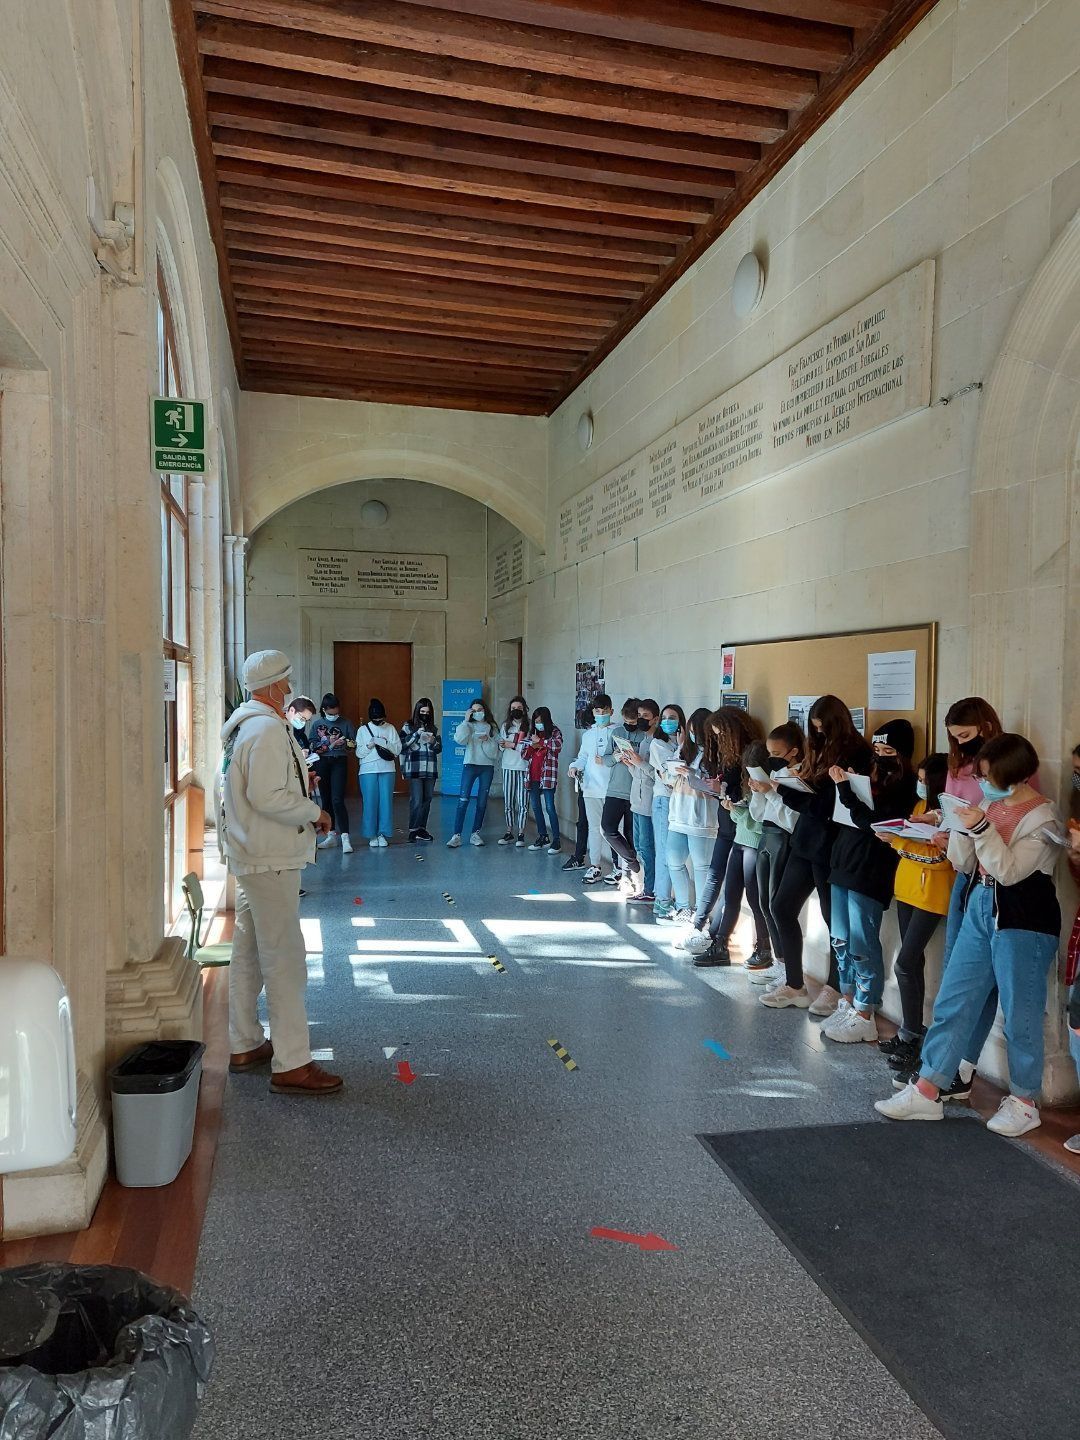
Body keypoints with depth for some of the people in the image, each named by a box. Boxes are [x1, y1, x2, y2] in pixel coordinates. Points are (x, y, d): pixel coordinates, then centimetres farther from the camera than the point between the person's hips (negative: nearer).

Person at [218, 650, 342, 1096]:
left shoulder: (242, 725, 14)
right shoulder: (268, 730, -19)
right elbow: (267, 797, -26)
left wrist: (300, 780, 16)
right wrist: (315, 812, -14)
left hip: (249, 855, 11)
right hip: (270, 859, -11)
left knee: (249, 953, 18)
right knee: (284, 958, -6)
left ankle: (245, 1045, 30)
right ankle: (291, 1064, -1)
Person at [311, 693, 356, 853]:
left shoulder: (346, 724, 2)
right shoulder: (316, 724, 5)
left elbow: (354, 746, 2)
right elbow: (313, 747, 2)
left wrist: (349, 746, -20)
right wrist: (330, 744, -11)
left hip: (339, 763, -3)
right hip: (322, 763, 3)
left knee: (337, 800, -13)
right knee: (326, 800, 9)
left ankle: (345, 837, -14)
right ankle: (331, 835, 18)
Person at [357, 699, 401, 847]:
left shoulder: (390, 728, 6)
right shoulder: (362, 730, 7)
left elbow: (398, 749, 0)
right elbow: (359, 752, 3)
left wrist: (383, 742, -12)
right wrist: (369, 745, -14)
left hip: (387, 770, 0)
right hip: (368, 770, 0)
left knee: (386, 801, -2)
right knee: (370, 802, -3)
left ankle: (383, 834, 5)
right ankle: (372, 835, 5)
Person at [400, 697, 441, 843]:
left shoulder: (433, 728, 14)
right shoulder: (408, 726, 3)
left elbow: (439, 749, 14)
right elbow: (402, 744, -10)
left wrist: (433, 742, -7)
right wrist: (417, 733, -17)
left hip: (430, 770, 5)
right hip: (415, 769, -5)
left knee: (427, 800, 7)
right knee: (416, 800, -10)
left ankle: (422, 828, 16)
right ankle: (413, 830, -4)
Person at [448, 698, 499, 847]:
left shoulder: (492, 727, 9)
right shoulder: (468, 726, 5)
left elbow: (495, 750, 4)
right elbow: (459, 739, -15)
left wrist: (487, 740, -13)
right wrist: (466, 720, -12)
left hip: (487, 767, 2)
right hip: (470, 765, -2)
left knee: (482, 801, 5)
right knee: (463, 800, -9)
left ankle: (475, 834, 13)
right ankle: (456, 835, -10)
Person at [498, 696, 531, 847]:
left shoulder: (530, 726, -2)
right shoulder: (505, 726, 12)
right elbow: (500, 745, 9)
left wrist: (511, 745, -9)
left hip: (524, 767, -4)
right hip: (508, 767, 4)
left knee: (523, 802, -2)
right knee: (508, 801, 6)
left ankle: (521, 834, 6)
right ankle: (509, 832, 16)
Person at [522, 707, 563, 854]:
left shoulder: (554, 732, -2)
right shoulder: (532, 733, 14)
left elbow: (558, 745, -23)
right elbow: (524, 753, 11)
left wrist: (539, 741, -14)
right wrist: (533, 746, -8)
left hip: (547, 775, -6)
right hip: (533, 775, 6)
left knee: (549, 807, -9)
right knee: (536, 806, 10)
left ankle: (556, 840, -4)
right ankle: (543, 837, 21)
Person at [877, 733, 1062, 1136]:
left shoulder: (1043, 817, -10)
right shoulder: (991, 806, 7)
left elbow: (1009, 871, -19)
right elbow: (963, 864, 8)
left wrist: (981, 828, -25)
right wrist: (962, 828, -7)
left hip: (1024, 920, -6)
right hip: (979, 910, 7)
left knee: (1019, 1014, 4)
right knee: (952, 1002, 7)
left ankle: (1024, 1102, 21)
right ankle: (926, 1091, 13)